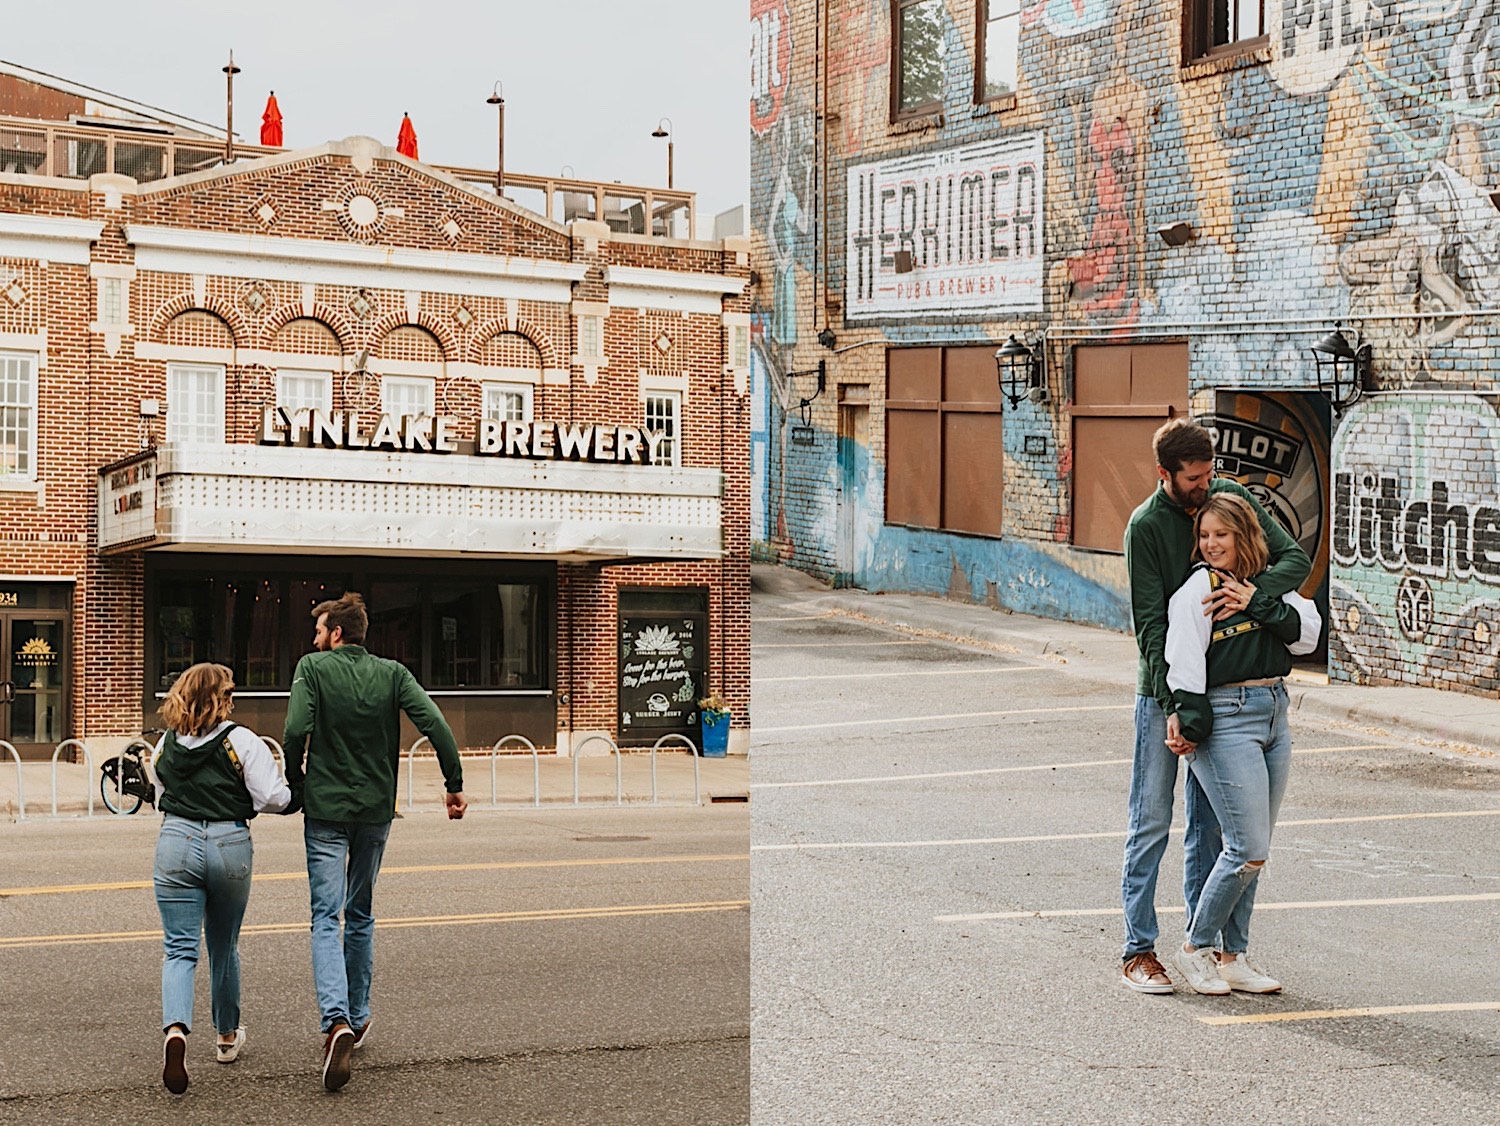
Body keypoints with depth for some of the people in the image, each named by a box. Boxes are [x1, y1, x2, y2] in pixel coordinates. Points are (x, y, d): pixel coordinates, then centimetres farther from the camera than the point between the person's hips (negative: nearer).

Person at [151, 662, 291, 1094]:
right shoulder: (242, 741, -6)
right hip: (231, 846, -1)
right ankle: (228, 1035, 34)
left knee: (180, 950, 0)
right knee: (224, 948, 17)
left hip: (177, 843, 1)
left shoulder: (165, 746, 7)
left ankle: (175, 1029, -26)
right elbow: (274, 799, -10)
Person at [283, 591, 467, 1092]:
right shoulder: (392, 673, 3)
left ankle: (337, 1020, -24)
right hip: (376, 811, 4)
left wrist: (296, 786, -2)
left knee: (326, 918, -5)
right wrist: (454, 784, -3)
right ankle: (357, 1017, 26)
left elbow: (295, 731, -17)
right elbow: (435, 724, -8)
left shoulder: (313, 668, -6)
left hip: (325, 809, -3)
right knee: (360, 915, 20)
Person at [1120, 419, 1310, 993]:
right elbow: (1150, 623, -14)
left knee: (1210, 821, 10)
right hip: (1164, 690, -4)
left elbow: (1295, 558, -6)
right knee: (1152, 822, -1)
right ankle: (1138, 950, 5)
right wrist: (1172, 703, -22)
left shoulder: (1232, 498, 0)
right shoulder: (1146, 526, -12)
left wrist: (1254, 594, -26)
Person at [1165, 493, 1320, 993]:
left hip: (1275, 714, 7)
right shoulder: (1197, 589, -8)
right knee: (1248, 850, -9)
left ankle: (1232, 957, 18)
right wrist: (1192, 731, -17)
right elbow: (1184, 665, -13)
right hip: (1227, 719, -7)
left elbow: (1308, 635, 2)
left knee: (1250, 849, 10)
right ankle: (1195, 948, 6)